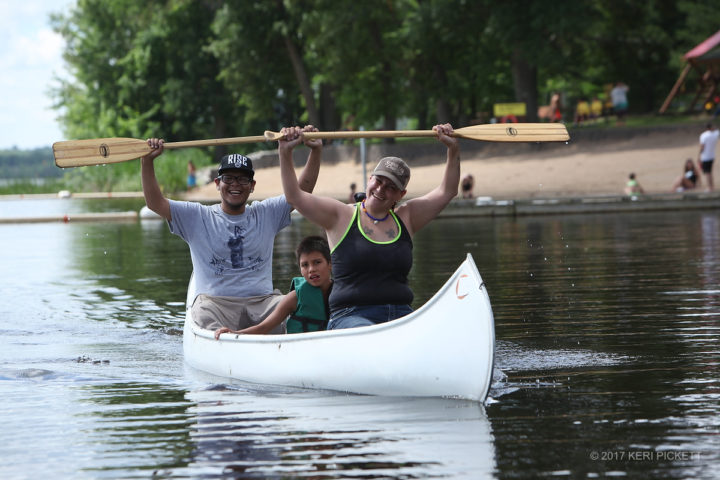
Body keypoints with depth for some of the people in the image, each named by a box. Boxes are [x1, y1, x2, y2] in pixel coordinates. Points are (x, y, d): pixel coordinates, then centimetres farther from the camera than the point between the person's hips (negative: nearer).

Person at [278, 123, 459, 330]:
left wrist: (453, 150, 6)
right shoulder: (341, 216, 8)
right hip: (350, 316, -4)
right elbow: (295, 196, 1)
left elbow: (446, 192, 17)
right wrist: (285, 153, -8)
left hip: (401, 316, 4)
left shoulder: (406, 218, 18)